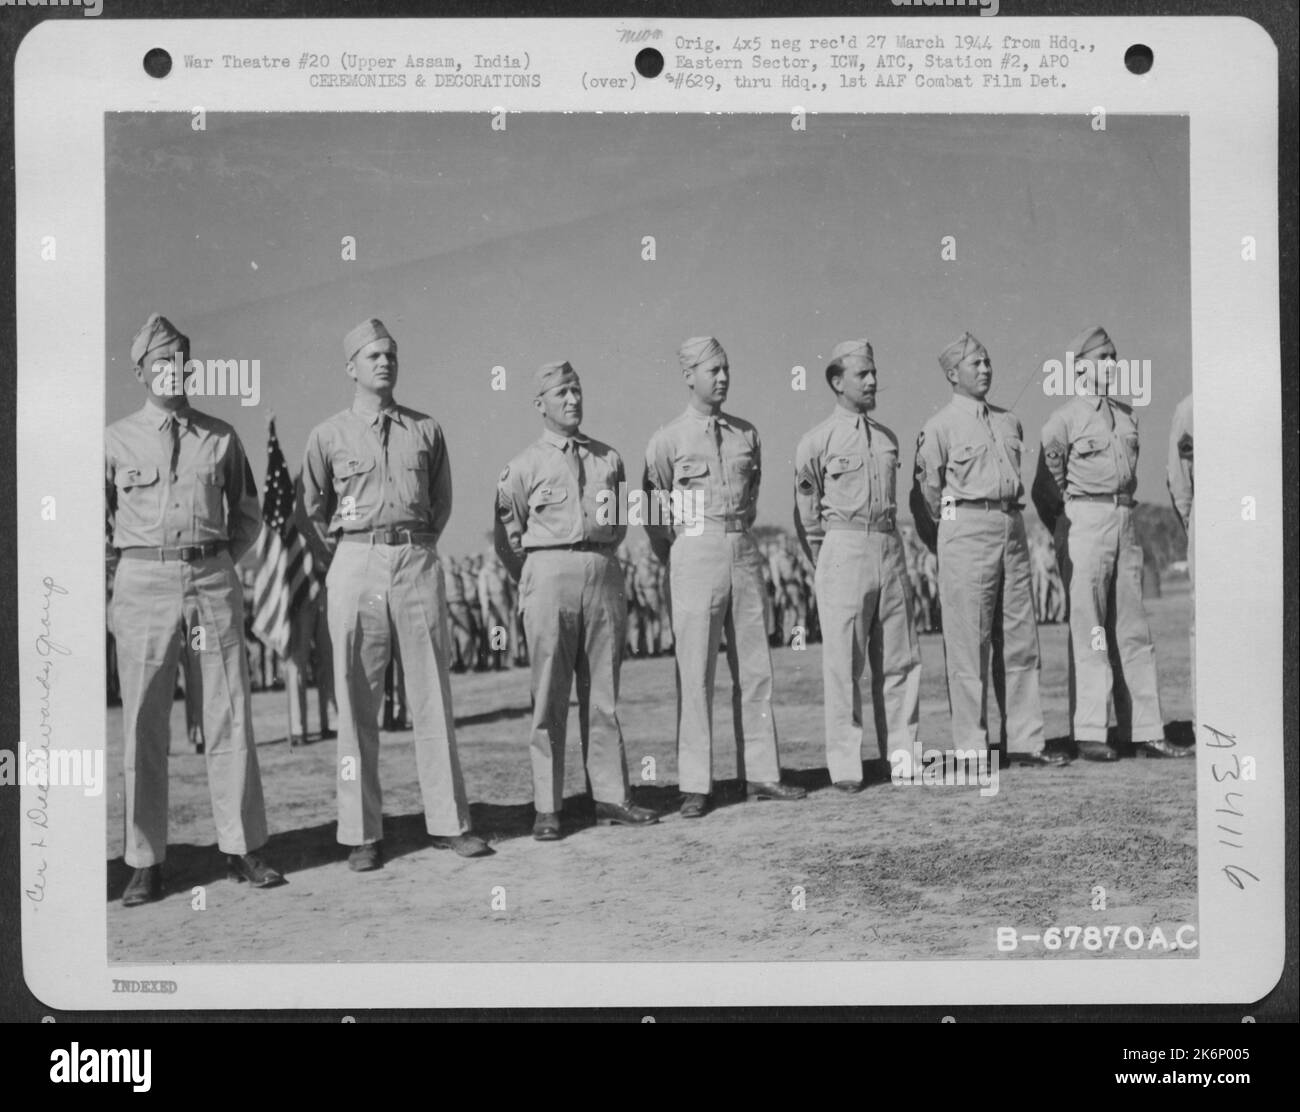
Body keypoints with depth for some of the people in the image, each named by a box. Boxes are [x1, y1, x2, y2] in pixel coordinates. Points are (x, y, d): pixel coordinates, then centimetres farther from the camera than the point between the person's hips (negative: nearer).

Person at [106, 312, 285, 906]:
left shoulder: (221, 437, 9)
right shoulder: (115, 440, 4)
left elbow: (247, 514, 19)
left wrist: (218, 562, 8)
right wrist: (143, 565, 5)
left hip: (213, 581, 2)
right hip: (143, 584, -1)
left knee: (229, 718, 2)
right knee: (144, 724, 0)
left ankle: (243, 848, 10)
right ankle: (145, 862, 6)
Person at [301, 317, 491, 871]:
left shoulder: (426, 429, 11)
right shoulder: (329, 435, 6)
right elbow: (313, 511, 12)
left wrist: (418, 548, 12)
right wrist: (341, 564, 7)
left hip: (418, 561, 2)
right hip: (355, 563, -1)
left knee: (432, 695, 3)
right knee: (357, 700, -1)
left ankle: (448, 821, 9)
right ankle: (362, 834, 4)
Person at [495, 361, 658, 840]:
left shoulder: (609, 459, 14)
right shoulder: (524, 466, 3)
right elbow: (507, 537, 6)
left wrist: (600, 557, 10)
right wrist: (536, 582, 6)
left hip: (604, 572, 3)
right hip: (549, 573, -3)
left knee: (603, 693, 6)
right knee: (549, 697, -2)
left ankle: (610, 796, 10)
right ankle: (547, 808, 1)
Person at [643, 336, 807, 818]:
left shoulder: (747, 434, 10)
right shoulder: (668, 440, -1)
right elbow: (652, 512, 4)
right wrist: (679, 559, 7)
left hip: (744, 552, 4)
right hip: (696, 553, -4)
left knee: (754, 667, 6)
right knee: (695, 671, -4)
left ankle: (760, 774, 12)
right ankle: (696, 786, 0)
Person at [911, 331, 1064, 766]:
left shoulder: (1009, 421, 17)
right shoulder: (940, 427, -3)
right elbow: (926, 491, -2)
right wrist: (944, 545, 3)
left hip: (1013, 529, 6)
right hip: (967, 530, -6)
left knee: (1020, 640, 7)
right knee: (968, 642, -4)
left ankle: (1025, 741, 12)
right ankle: (970, 747, 0)